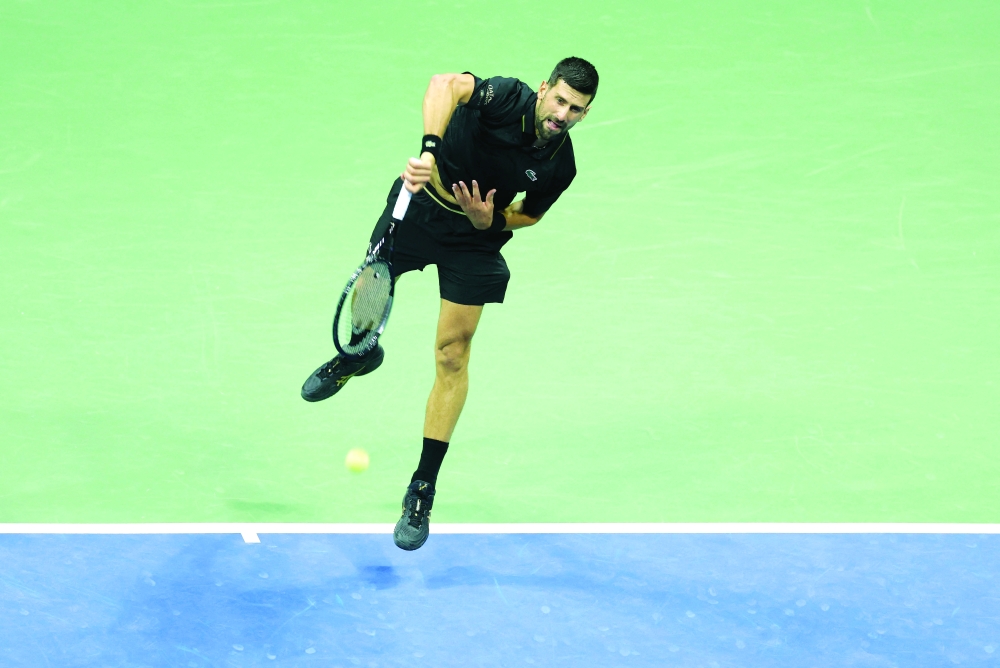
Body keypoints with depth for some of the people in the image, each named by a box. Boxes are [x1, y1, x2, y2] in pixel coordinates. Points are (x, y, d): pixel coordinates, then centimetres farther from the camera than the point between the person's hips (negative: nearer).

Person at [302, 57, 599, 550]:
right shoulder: (507, 99, -27)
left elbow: (528, 215, 2)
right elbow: (446, 84, -44)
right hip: (420, 202, -1)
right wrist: (430, 147, -58)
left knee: (453, 353, -5)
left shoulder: (560, 167, -15)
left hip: (474, 237, 1)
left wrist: (489, 219, -19)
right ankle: (360, 353, 54)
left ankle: (422, 491, 0)